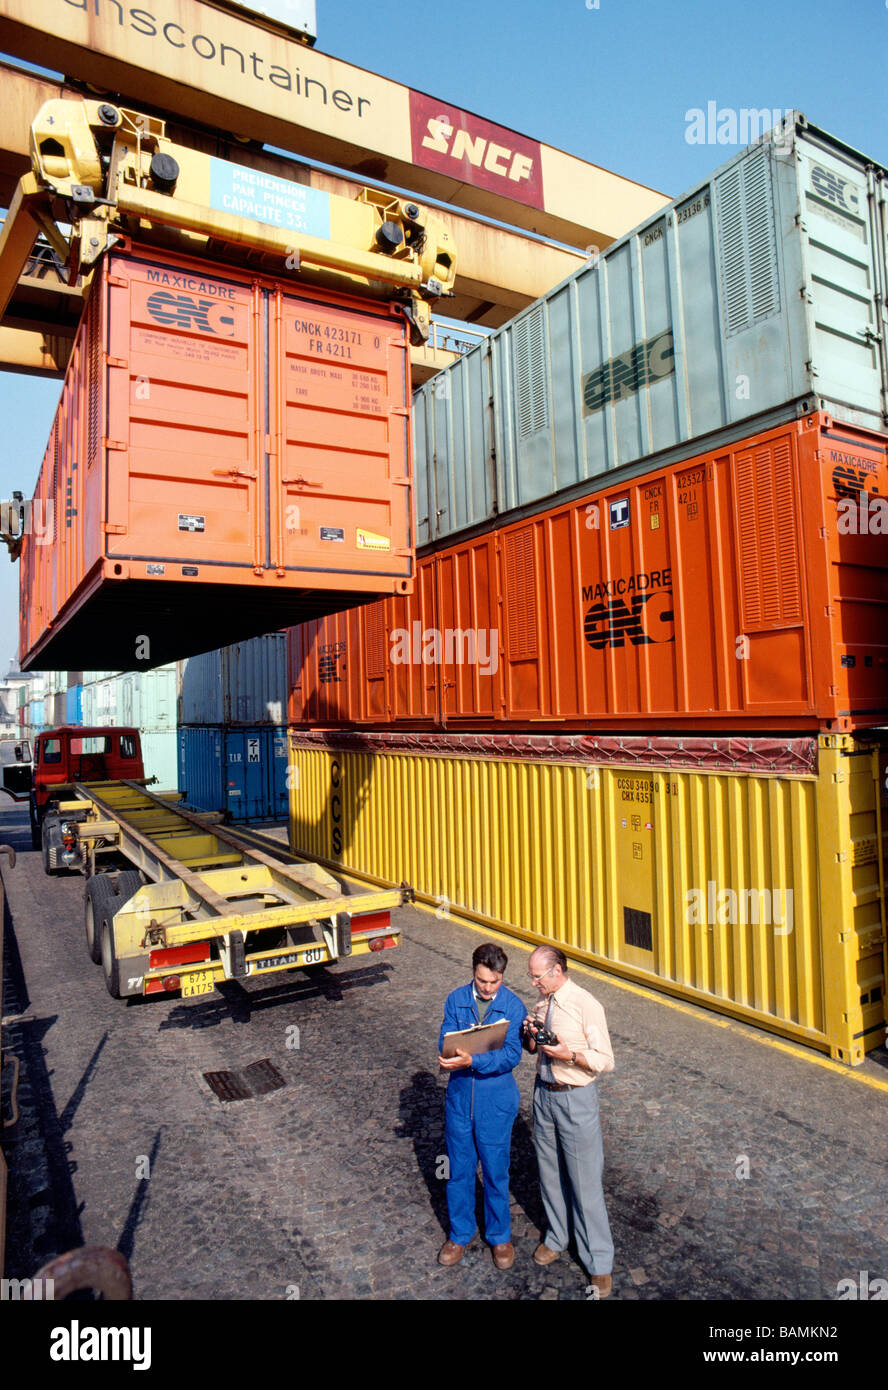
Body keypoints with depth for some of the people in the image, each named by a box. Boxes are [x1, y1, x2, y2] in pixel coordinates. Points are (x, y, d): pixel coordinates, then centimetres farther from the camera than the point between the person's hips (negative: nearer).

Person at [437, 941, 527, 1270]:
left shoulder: (513, 1006, -12)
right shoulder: (455, 1000, -5)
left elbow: (512, 1055, -19)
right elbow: (445, 1043, -8)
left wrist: (472, 1061, -33)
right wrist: (455, 1056, -31)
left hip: (496, 1101, -2)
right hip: (459, 1097, 2)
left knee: (496, 1173, 13)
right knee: (459, 1171, 16)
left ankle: (500, 1236, 36)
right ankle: (459, 1234, 37)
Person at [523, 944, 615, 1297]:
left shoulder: (586, 1005, -19)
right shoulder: (542, 1002, 0)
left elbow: (605, 1061, -15)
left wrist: (569, 1055, -29)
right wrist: (530, 1036, -9)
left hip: (576, 1099, -6)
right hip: (544, 1093, 6)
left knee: (585, 1180, 5)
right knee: (550, 1172, 20)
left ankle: (599, 1262, 23)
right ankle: (556, 1237, 42)